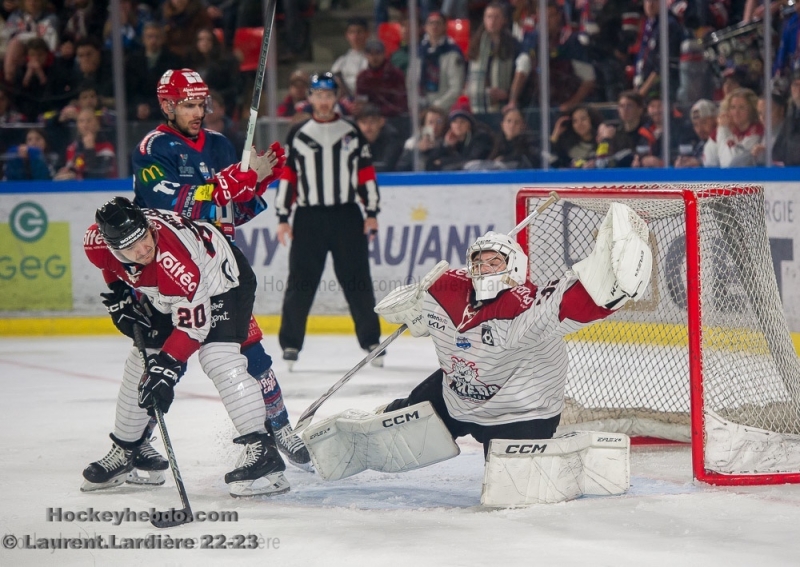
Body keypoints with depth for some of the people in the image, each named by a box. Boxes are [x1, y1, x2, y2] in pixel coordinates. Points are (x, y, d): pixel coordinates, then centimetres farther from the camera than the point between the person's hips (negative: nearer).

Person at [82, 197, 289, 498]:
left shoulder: (175, 261, -41)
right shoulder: (98, 239, -22)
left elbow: (191, 323, -34)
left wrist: (167, 366, -35)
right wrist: (119, 294, 2)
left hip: (223, 280, -8)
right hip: (163, 297, 8)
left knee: (218, 359, -25)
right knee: (141, 360, 7)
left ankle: (262, 450, -27)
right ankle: (124, 450, 24)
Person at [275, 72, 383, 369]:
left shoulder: (352, 134, 8)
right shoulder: (297, 135, 6)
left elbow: (366, 174, 8)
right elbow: (286, 177, 6)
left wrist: (372, 213, 2)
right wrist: (283, 218, 1)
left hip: (347, 216, 0)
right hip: (308, 218, 0)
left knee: (358, 281, 0)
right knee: (301, 283, -2)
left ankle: (371, 341, 7)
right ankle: (291, 343, 5)